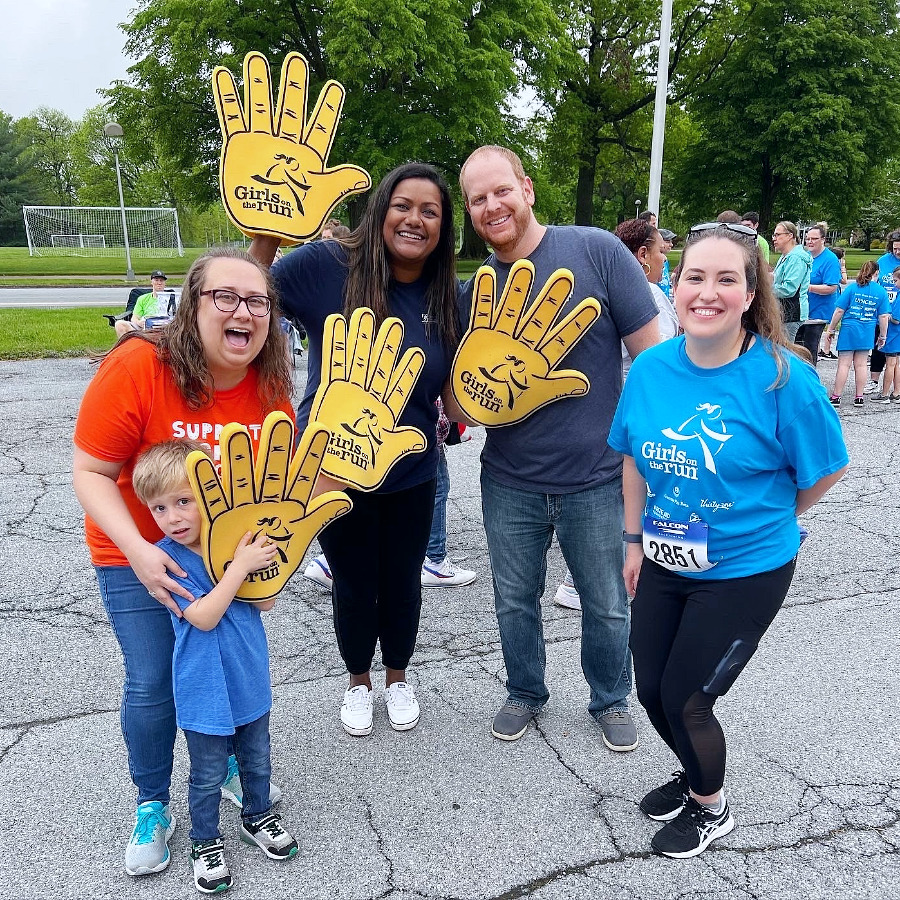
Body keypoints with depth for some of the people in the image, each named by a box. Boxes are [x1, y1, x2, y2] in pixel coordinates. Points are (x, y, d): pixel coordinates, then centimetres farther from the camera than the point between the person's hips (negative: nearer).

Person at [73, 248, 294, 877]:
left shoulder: (270, 381, -14)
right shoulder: (138, 367, -27)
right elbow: (91, 473, -20)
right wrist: (139, 552, -31)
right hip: (139, 554, -3)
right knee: (153, 684, 3)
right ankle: (152, 807, 31)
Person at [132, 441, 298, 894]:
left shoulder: (234, 536, -9)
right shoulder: (166, 557, -18)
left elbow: (266, 602, -10)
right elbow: (203, 617, -26)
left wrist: (255, 556, -25)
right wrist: (239, 566, -31)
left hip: (249, 679, 4)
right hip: (205, 690, -3)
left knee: (256, 760, 23)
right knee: (208, 776, 14)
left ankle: (257, 817, 47)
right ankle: (205, 842, 38)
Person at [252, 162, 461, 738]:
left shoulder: (451, 296, -5)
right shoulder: (329, 266, -14)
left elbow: (455, 386, 4)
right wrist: (266, 232, -25)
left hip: (412, 472, 2)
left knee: (402, 582, 19)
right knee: (354, 583, 16)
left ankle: (398, 676, 47)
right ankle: (359, 681, 44)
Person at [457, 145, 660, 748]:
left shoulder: (597, 252, -11)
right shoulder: (475, 289, 1)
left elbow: (652, 356, -9)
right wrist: (462, 407, -13)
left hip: (596, 479, -3)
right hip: (510, 483, 3)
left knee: (607, 606, 15)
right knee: (515, 601, 19)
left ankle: (611, 701, 42)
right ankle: (525, 693, 44)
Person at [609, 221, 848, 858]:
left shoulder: (782, 377, -20)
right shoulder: (652, 368, -7)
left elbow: (826, 470, -7)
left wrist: (762, 522, 4)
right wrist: (636, 540, 8)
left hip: (745, 573, -4)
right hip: (665, 565, 5)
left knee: (684, 698, 5)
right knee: (652, 690, 14)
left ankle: (711, 807, 37)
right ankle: (696, 775, 47)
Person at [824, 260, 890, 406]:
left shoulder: (852, 287, -3)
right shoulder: (881, 291, 2)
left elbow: (839, 311, -4)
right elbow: (884, 317, 2)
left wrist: (830, 330, 3)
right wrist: (882, 336, 12)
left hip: (848, 329, -2)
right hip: (867, 333, 2)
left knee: (844, 364, 0)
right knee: (861, 365, 8)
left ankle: (836, 397, 1)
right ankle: (859, 397, 13)